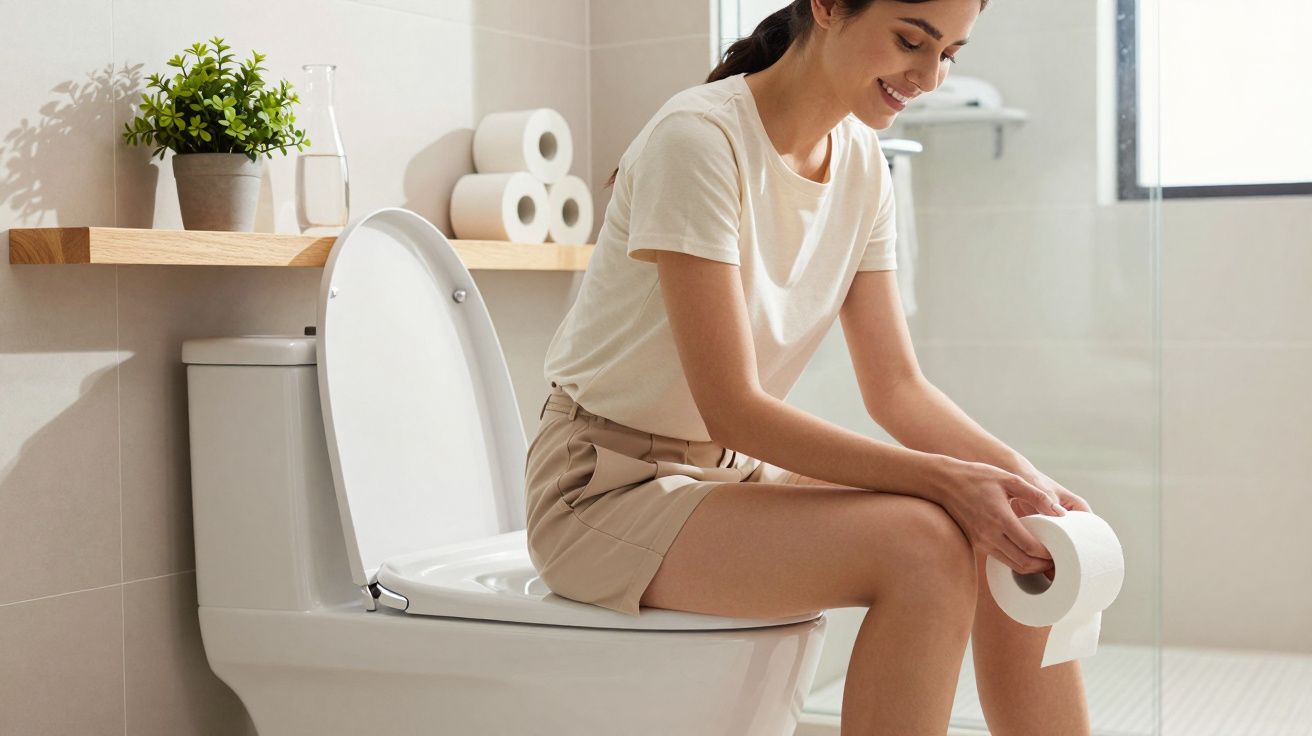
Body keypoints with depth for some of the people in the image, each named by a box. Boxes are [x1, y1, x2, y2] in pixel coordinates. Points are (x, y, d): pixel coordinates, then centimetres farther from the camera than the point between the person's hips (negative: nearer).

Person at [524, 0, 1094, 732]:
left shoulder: (862, 164, 3)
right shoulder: (698, 138, -21)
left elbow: (897, 387, 3)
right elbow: (732, 410, -24)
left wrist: (1018, 476, -14)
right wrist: (943, 478, -29)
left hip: (732, 476, 8)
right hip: (608, 488, -7)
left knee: (1015, 546, -12)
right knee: (925, 546, -27)